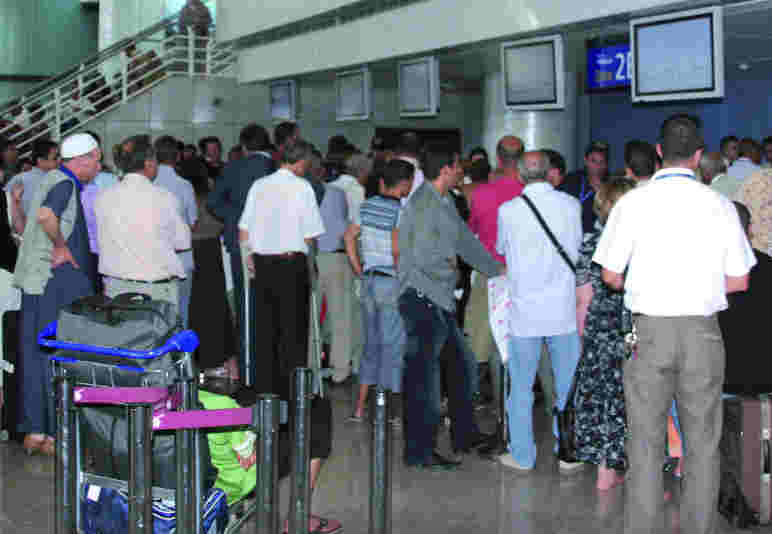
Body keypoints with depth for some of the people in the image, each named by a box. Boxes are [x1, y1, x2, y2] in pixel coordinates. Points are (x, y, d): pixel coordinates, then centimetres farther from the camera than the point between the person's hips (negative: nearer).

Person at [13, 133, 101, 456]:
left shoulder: (53, 179, 17)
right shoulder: (64, 184, -12)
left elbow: (30, 222, 26)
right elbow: (45, 214, -32)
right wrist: (60, 246, -18)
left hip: (35, 282, 10)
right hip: (58, 282, -10)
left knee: (35, 355, 11)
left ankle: (34, 432, 17)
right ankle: (55, 435, 0)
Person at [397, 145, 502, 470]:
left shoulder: (444, 203, 16)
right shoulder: (424, 203, -15)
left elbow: (466, 242, 24)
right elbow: (421, 256, -23)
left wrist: (499, 272, 27)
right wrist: (449, 265, -5)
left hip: (440, 300, 10)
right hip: (421, 298, -10)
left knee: (461, 364, 16)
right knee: (423, 373, -5)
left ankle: (465, 436, 28)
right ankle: (419, 452, 3)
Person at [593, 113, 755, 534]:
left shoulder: (633, 203, -3)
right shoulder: (720, 206, 0)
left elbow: (610, 275, 0)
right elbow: (739, 281, 3)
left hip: (649, 328, -1)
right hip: (703, 331, 1)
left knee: (646, 441, 7)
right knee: (702, 443, 10)